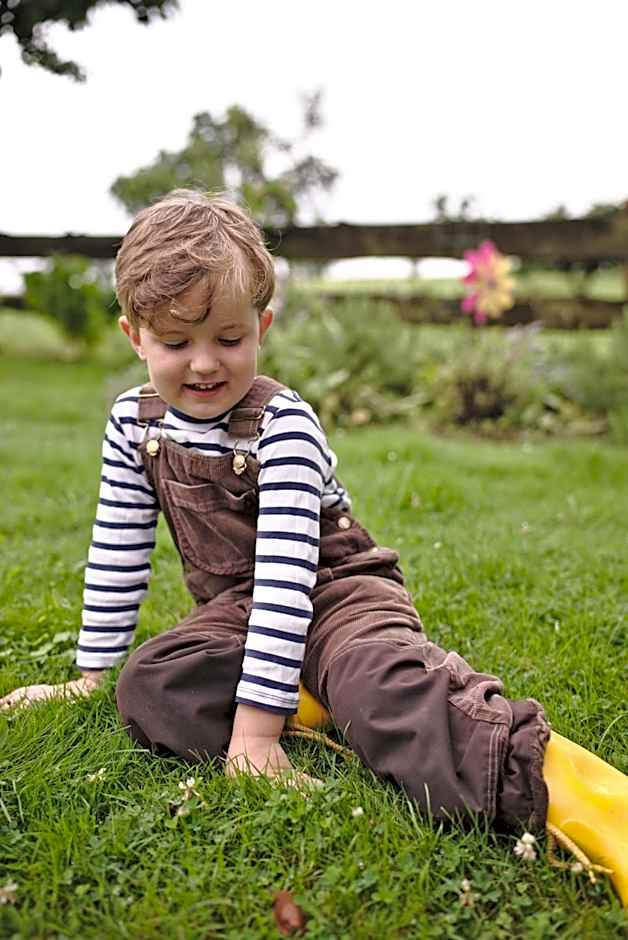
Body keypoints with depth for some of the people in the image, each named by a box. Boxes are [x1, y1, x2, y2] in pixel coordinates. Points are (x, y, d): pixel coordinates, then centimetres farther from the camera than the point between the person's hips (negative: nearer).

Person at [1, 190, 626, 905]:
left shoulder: (282, 424, -21)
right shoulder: (134, 421, -1)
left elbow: (285, 572, -27)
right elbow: (117, 551, 7)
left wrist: (255, 726, -31)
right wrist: (91, 674, 9)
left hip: (340, 592, -5)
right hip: (233, 609, 6)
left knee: (383, 682, -38)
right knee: (147, 692, -24)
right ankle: (305, 699, -20)